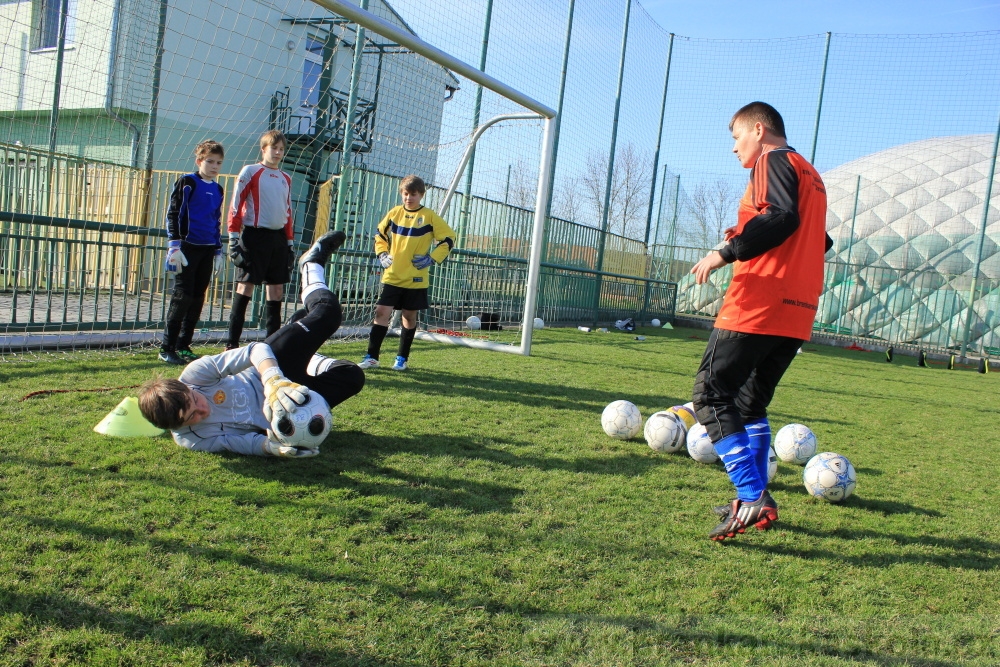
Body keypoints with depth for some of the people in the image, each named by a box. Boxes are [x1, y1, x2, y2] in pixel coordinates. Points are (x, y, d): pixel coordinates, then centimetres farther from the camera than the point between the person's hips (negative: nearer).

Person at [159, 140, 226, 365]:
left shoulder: (218, 190, 16)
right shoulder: (187, 182, -2)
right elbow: (173, 214, -5)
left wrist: (218, 251, 20)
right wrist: (174, 246, -13)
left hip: (207, 251, 6)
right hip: (187, 247, -6)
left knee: (198, 298, 6)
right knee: (183, 296, -8)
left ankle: (183, 346, 14)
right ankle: (167, 348, -2)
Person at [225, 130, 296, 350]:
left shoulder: (286, 179, 17)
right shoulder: (250, 172, 0)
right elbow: (236, 206, -4)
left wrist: (290, 242, 17)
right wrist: (233, 238, -10)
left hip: (278, 238, 6)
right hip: (255, 235, -6)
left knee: (276, 288, 5)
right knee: (245, 285, -6)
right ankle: (232, 343, -3)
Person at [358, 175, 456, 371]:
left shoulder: (429, 216, -4)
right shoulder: (394, 213, 5)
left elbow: (449, 239, -1)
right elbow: (380, 235, 19)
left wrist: (432, 258, -9)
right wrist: (382, 254, 3)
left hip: (416, 279, -2)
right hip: (392, 276, 2)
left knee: (409, 316, 8)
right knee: (382, 313, -5)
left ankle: (402, 358, 20)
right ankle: (371, 357, 0)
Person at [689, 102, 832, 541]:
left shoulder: (773, 161, -2)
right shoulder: (810, 175, 26)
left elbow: (782, 218, -19)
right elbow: (818, 241, 24)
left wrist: (726, 252, -19)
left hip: (758, 306, -10)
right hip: (796, 312, 10)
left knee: (711, 393, -9)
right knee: (750, 402, 16)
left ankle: (751, 498, -17)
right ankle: (756, 501, 18)